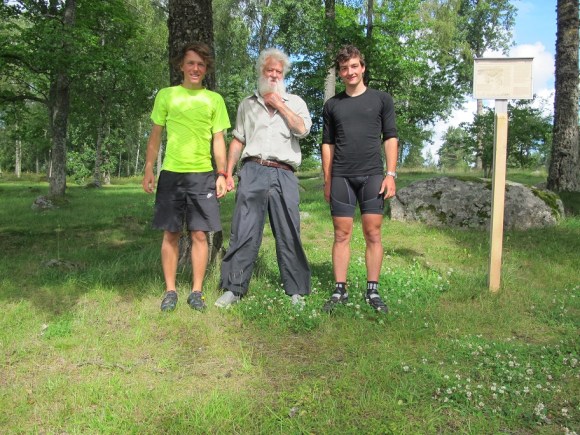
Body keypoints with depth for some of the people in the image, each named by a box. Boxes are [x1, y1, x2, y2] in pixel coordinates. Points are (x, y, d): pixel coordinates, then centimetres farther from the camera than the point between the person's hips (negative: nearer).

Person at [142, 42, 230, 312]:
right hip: (171, 173, 0)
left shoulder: (214, 99, 10)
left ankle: (196, 291, 11)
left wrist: (222, 174, -2)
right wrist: (148, 170, 1)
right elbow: (155, 136, 9)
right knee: (171, 234, 3)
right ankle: (170, 291, 14)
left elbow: (218, 140, 8)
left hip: (203, 175, 0)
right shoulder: (166, 95, 9)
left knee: (199, 234, 0)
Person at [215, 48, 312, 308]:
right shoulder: (247, 104, 19)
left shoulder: (294, 102, 15)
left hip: (284, 174, 0)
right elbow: (237, 141, 17)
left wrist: (279, 105, 1)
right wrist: (228, 173, 9)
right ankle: (234, 288, 4)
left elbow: (302, 129, -4)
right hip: (253, 171, 1)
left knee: (289, 233, 0)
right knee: (243, 232, -4)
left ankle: (296, 291, 8)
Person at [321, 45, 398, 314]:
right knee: (341, 235, 2)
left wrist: (390, 174, -4)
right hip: (341, 177, 1)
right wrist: (327, 181, 7)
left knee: (373, 234, -1)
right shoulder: (332, 105, 13)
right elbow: (327, 144, 13)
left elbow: (390, 139, 6)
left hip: (372, 175, -1)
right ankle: (339, 291, 10)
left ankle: (372, 291, 9)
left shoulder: (381, 99, 9)